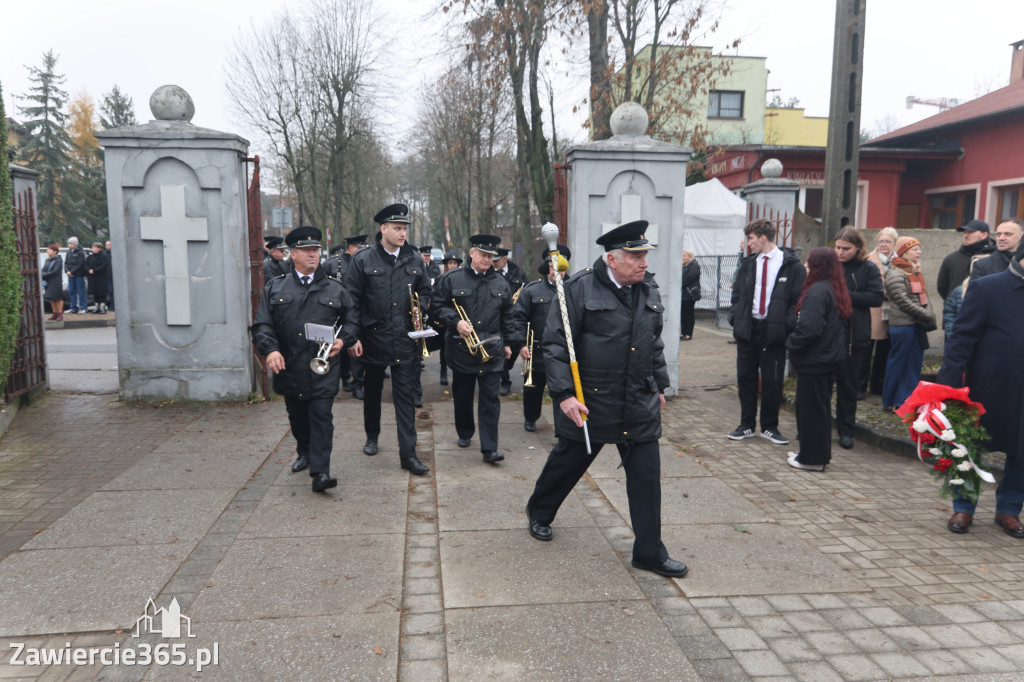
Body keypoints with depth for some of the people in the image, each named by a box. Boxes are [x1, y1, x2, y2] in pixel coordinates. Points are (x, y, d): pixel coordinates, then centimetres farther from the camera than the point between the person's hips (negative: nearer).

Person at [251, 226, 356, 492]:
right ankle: (304, 452, 41)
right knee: (297, 417, 17)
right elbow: (262, 324, 1)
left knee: (321, 416, -7)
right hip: (289, 368, 2)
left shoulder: (335, 289, 5)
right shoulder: (275, 288, 6)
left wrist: (343, 339, -7)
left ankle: (320, 472, -7)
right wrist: (270, 349, -15)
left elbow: (351, 319, 12)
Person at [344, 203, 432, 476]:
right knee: (372, 391, 17)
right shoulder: (363, 260, -4)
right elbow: (352, 300, -5)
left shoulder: (414, 260, 5)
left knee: (405, 396, -1)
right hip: (373, 339, -1)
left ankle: (408, 453, 1)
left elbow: (425, 291, 16)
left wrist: (420, 307, -6)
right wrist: (353, 336, -10)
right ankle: (372, 435, 40)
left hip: (405, 341, 1)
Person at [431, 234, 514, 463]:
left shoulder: (500, 283, 8)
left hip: (491, 350, 1)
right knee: (462, 395, 13)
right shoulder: (452, 279, -2)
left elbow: (507, 316, 15)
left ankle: (489, 448, -2)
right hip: (461, 348, -1)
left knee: (490, 398, -3)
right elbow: (437, 305, -1)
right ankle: (464, 433, 36)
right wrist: (456, 322, -15)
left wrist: (508, 342, 13)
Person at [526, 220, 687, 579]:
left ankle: (649, 552, 17)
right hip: (589, 402, -4)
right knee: (568, 462, 14)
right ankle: (539, 513, 41)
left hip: (640, 404, 5)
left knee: (646, 475, 4)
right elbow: (555, 344, -13)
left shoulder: (649, 290, 7)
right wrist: (563, 394, -18)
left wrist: (660, 385, 20)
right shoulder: (581, 288, -12)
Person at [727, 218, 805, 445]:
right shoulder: (749, 263, 9)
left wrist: (787, 325, -13)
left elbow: (798, 298, -4)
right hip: (747, 328, 5)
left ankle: (769, 427, 19)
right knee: (745, 377, 9)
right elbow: (738, 292, 16)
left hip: (774, 331, -4)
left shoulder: (791, 264, -5)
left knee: (772, 381, 4)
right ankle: (747, 425, 22)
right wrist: (735, 316, 2)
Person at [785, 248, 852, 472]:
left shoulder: (817, 291, -19)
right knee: (821, 406, 18)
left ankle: (812, 458, 9)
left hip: (814, 360, -10)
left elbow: (809, 327, -28)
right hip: (831, 358, 10)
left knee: (810, 406, 0)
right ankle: (820, 453, 29)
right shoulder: (837, 290, 11)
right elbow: (844, 323, 18)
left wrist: (792, 344, -14)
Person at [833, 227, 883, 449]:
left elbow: (877, 297, -11)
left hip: (853, 337, -1)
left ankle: (846, 431, 21)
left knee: (848, 386, 10)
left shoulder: (868, 269, -2)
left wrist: (846, 295, -17)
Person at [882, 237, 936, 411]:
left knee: (914, 363, 12)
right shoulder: (895, 274, -12)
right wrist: (927, 317, -14)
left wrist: (929, 315, 3)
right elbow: (904, 302, -17)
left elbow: (924, 296, 17)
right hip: (903, 326, -9)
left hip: (916, 325, 9)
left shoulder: (916, 272, 16)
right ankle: (891, 401, 9)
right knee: (898, 363, -1)